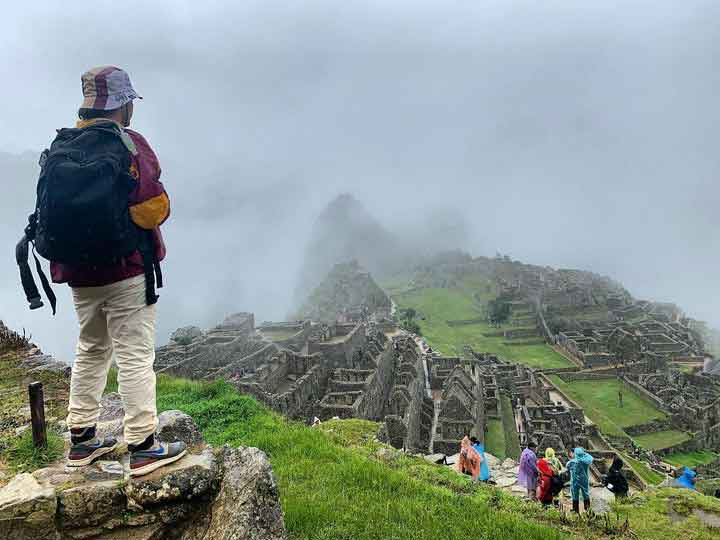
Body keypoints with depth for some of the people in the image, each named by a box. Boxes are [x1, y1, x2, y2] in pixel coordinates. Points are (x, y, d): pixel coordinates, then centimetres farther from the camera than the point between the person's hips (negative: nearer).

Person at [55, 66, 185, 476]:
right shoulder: (127, 143, -12)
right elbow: (154, 207, -19)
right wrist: (152, 214, 2)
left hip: (79, 271, 7)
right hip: (126, 268, -7)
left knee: (91, 351, 19)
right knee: (135, 354, -2)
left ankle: (83, 440, 27)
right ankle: (144, 446, 4)